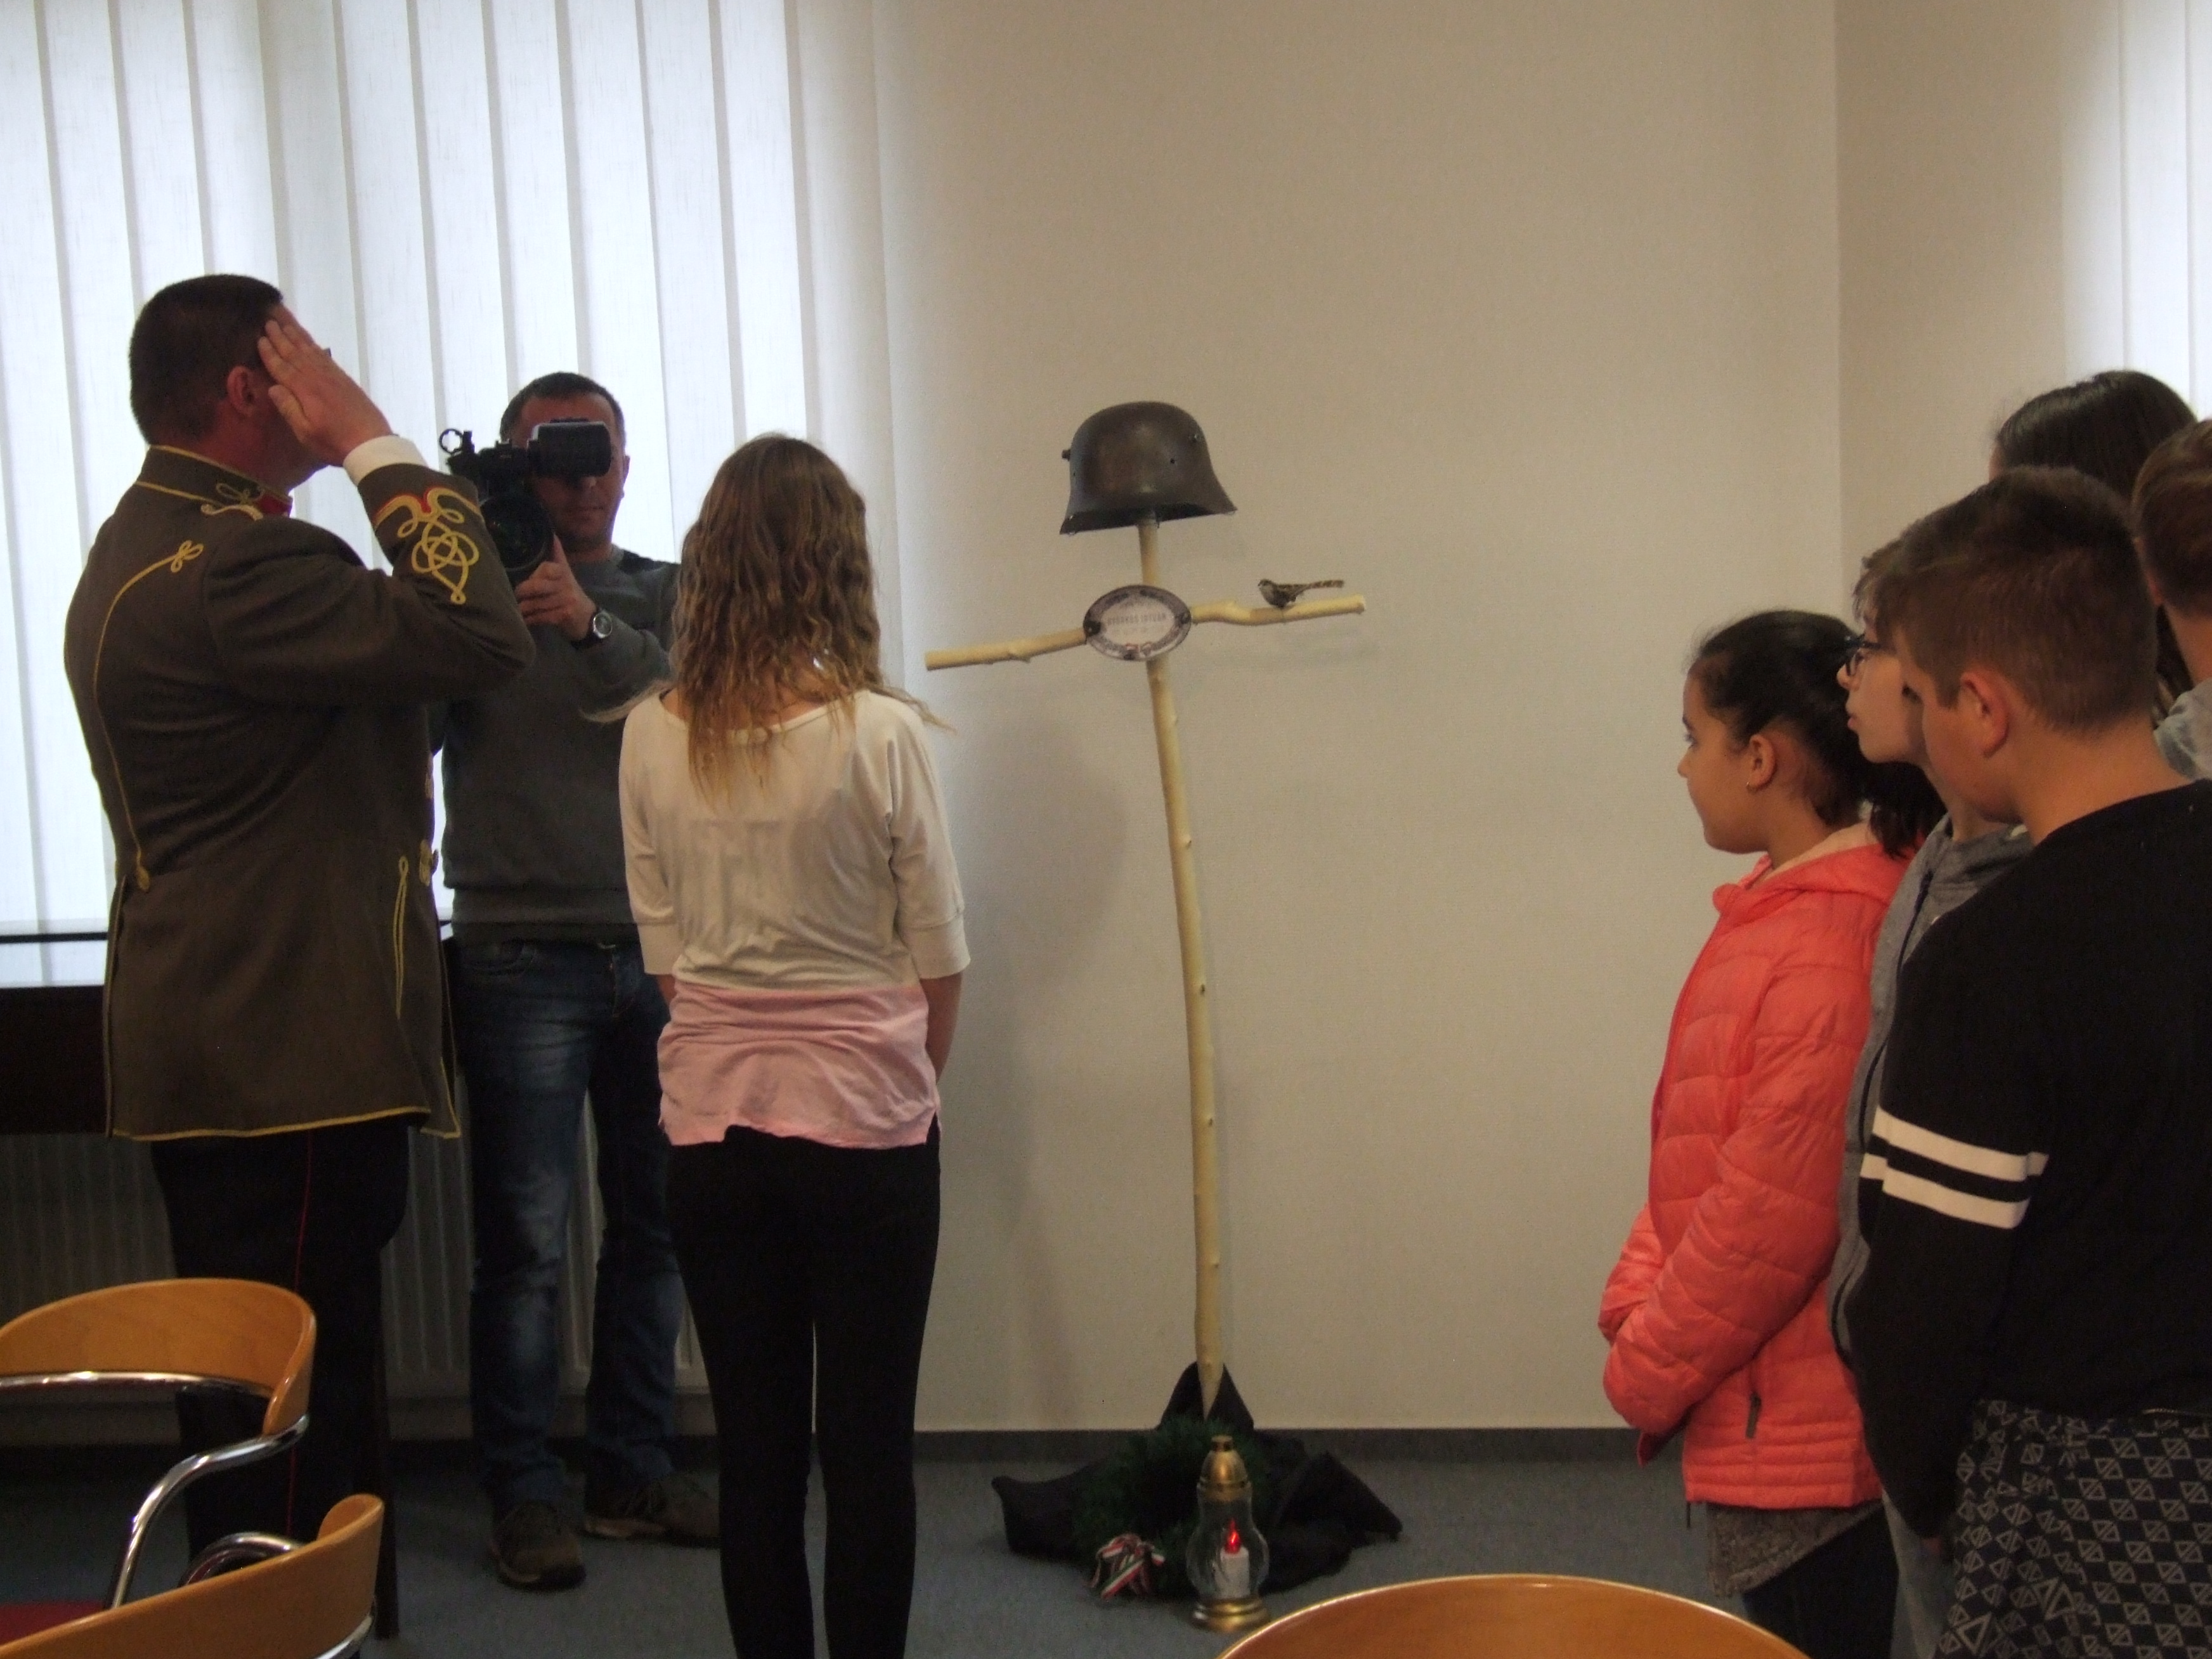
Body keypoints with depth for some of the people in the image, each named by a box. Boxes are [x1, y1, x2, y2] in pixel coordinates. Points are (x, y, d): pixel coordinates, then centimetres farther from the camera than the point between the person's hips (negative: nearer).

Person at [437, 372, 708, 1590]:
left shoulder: (665, 598, 10)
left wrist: (592, 631, -22)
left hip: (661, 952, 3)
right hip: (527, 953, -3)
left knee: (655, 1227, 8)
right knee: (526, 1247, -3)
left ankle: (634, 1473, 20)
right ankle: (524, 1496, 7)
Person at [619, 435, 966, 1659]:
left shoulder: (652, 739, -3)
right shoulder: (877, 732, -13)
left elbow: (664, 951, 3)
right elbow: (939, 961, -5)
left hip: (709, 1117, 3)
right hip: (865, 1115, -3)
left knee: (753, 1443, 12)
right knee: (869, 1442, 8)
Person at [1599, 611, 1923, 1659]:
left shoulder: (1829, 948, -23)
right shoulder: (1781, 915, 8)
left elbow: (1772, 1214, -22)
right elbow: (1701, 1155, 14)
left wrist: (1648, 1373, -10)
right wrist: (1638, 1303, 5)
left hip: (1803, 1442, -9)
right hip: (1770, 1425, 9)